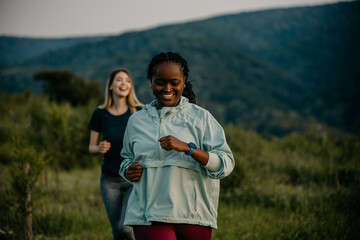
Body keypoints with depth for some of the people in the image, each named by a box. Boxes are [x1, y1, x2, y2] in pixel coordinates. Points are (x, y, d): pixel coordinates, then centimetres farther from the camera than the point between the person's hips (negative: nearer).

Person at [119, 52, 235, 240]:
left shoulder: (201, 118, 4)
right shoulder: (136, 121, 12)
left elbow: (226, 164, -5)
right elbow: (127, 159, 26)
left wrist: (187, 148, -19)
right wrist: (128, 170, 1)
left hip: (193, 216, 0)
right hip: (149, 215, 0)